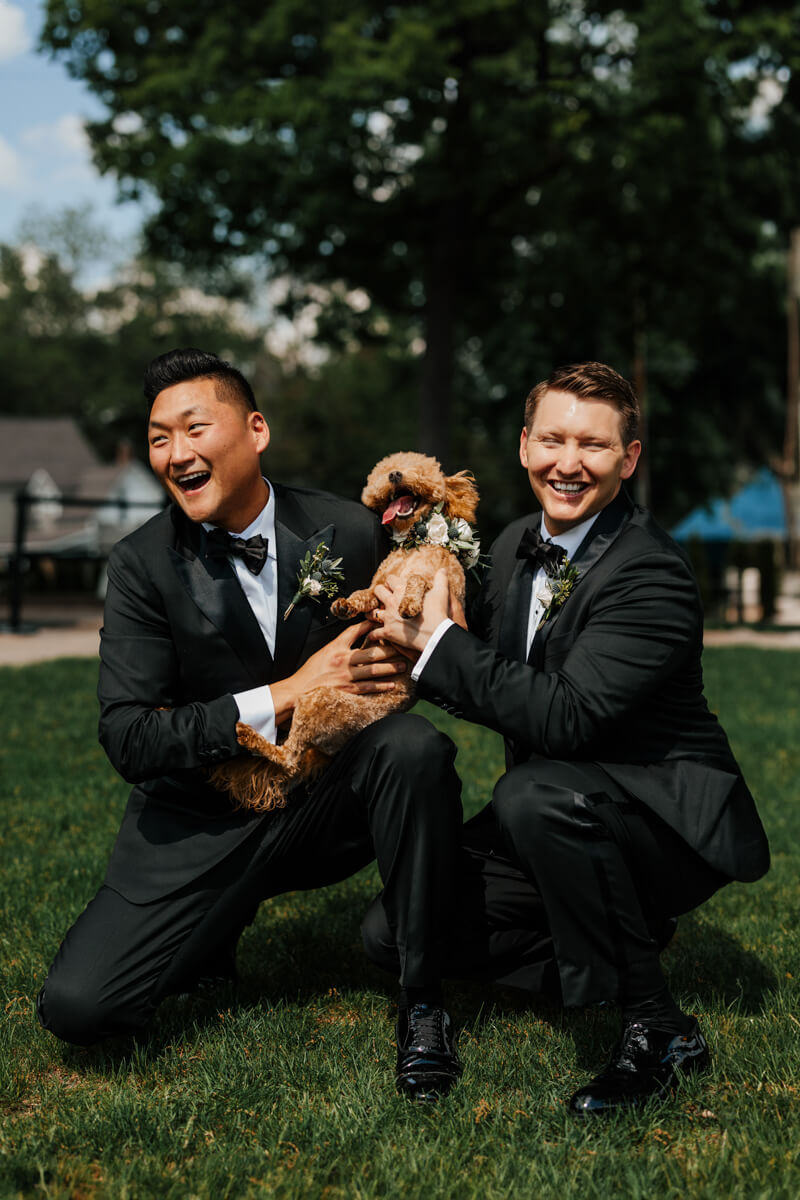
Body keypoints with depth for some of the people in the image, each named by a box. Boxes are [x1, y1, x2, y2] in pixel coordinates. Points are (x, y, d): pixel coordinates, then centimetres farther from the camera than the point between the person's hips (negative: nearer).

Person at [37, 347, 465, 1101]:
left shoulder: (347, 532, -6)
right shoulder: (141, 565, -8)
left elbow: (390, 667, 6)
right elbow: (128, 739, -15)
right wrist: (283, 697, -23)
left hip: (329, 799, 1)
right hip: (202, 822, 0)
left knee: (417, 749, -32)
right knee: (77, 1006, -17)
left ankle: (420, 998, -12)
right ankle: (213, 936, 17)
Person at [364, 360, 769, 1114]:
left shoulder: (652, 575, -22)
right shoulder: (516, 545, 4)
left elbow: (565, 716, -30)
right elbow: (495, 698, 12)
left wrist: (437, 641, -24)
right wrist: (406, 628, -6)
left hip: (665, 818, -8)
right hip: (555, 822, 8)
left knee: (536, 794, -39)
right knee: (395, 932, 0)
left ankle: (657, 1029, -20)